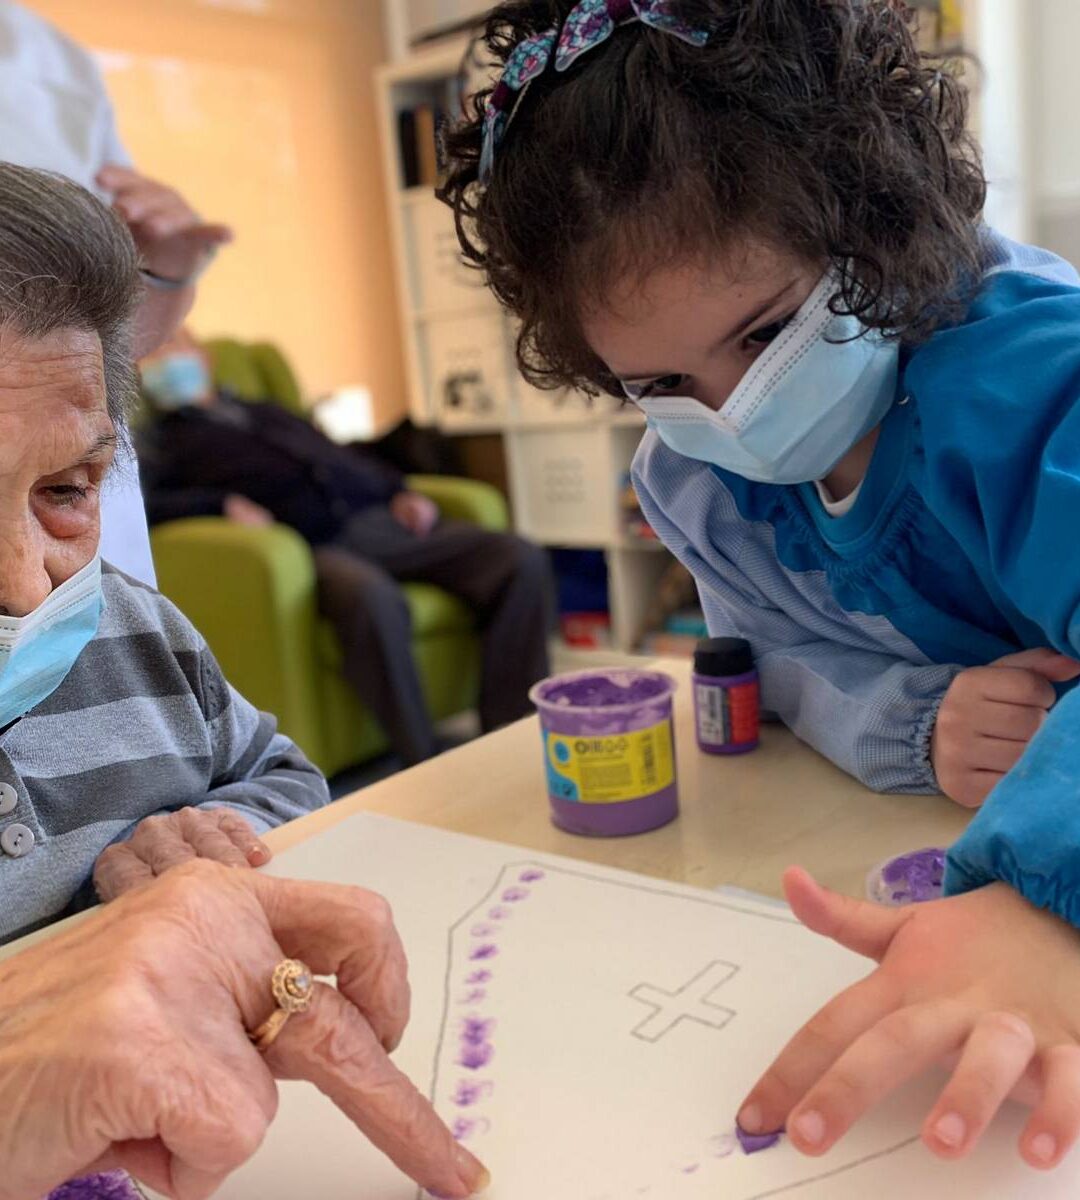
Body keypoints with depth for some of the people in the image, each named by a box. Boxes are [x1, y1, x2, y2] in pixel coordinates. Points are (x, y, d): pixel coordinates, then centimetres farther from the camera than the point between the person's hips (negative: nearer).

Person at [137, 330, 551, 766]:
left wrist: (400, 491, 12)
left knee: (522, 559, -15)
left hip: (383, 518, 6)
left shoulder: (268, 413, 35)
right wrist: (224, 503, -16)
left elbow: (351, 457, 32)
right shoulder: (156, 443, 19)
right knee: (372, 598, -41)